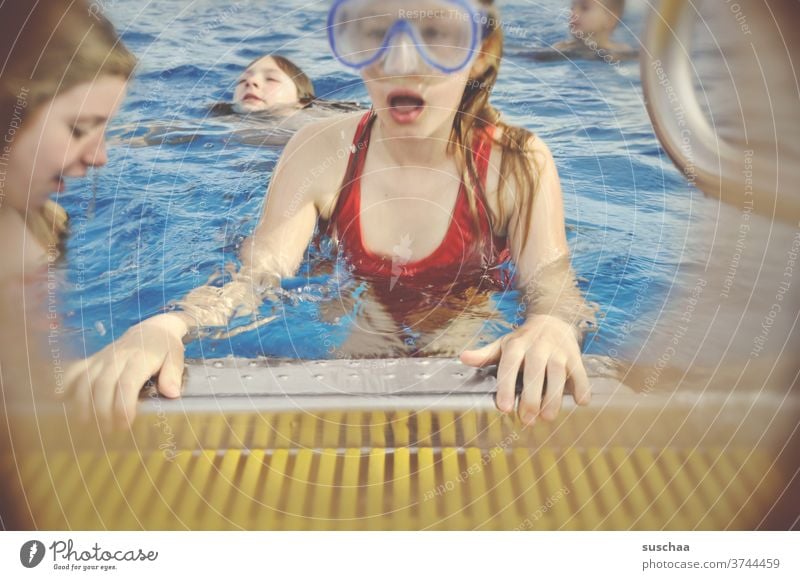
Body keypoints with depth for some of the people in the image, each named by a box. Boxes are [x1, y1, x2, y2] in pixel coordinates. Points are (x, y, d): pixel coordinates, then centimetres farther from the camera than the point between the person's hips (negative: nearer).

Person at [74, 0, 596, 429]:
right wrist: (169, 325, -36)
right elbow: (256, 276, -15)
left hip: (473, 351, 0)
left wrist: (554, 326, -45)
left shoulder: (518, 164, -17)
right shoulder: (319, 153, -13)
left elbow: (554, 288, -19)